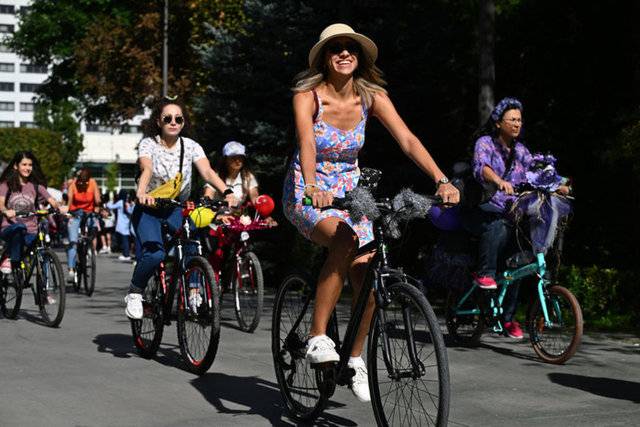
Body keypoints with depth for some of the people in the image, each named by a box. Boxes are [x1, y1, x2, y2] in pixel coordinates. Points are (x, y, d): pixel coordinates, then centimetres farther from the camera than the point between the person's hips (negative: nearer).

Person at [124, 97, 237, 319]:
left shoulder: (190, 146, -4)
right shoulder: (148, 143, -11)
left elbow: (207, 172, -19)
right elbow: (147, 170, -30)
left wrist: (227, 192, -38)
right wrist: (141, 193, -52)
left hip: (175, 209, 3)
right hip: (148, 209, -3)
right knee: (155, 253, -27)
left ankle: (193, 292, -11)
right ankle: (134, 293, -1)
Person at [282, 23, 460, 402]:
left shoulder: (371, 96, -6)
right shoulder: (308, 95, -16)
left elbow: (407, 140, -17)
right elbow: (306, 142, -33)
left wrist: (442, 181, -31)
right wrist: (312, 186, -53)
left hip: (350, 192, 4)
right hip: (308, 195, -4)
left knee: (366, 278, -10)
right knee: (346, 240, -35)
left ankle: (355, 360, 16)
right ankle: (318, 338, -25)